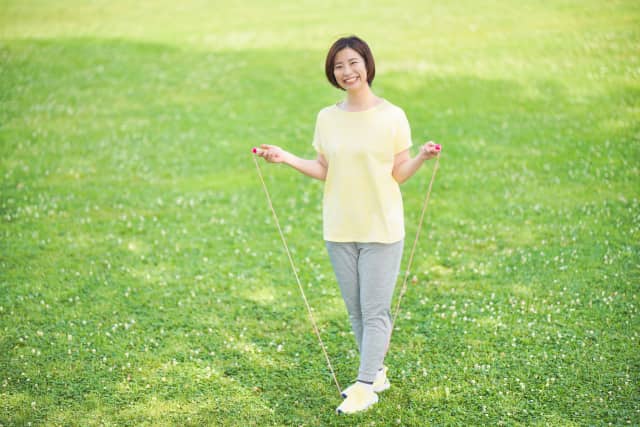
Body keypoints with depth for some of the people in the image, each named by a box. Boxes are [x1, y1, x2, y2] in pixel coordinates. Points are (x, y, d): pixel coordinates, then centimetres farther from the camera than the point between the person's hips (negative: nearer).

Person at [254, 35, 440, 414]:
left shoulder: (392, 116, -7)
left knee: (375, 310, -1)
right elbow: (324, 171, 7)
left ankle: (366, 386, 7)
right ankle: (377, 372, 29)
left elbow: (399, 174, -4)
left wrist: (421, 158, -22)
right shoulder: (327, 118, 3)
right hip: (340, 229, 4)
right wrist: (286, 158, -2)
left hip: (382, 229, -4)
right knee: (356, 310, 13)